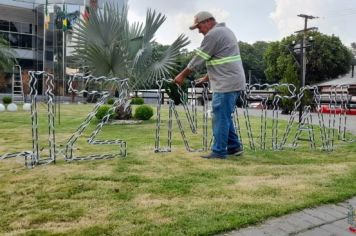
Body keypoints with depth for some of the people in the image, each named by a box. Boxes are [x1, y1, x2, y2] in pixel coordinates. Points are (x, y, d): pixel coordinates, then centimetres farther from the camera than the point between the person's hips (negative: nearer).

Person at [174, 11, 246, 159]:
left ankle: (219, 152, 4)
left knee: (220, 118, -3)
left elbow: (198, 59, -9)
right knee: (225, 117, 17)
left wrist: (182, 75, 1)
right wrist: (207, 78, 23)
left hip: (226, 84, -10)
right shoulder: (225, 31, 20)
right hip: (234, 83, 10)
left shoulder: (213, 34, -12)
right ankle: (234, 147, 23)